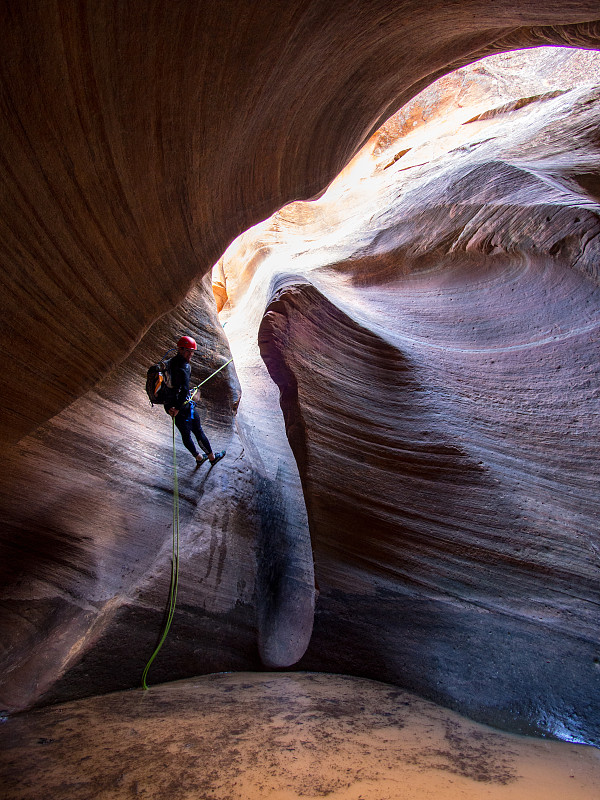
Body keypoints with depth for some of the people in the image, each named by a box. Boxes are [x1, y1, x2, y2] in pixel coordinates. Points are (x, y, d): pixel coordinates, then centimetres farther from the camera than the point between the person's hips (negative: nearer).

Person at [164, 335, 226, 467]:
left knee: (185, 434, 18)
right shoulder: (184, 366, -23)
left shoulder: (172, 361, 6)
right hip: (184, 405, -8)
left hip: (170, 405, 8)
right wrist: (177, 408, -26)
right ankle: (212, 457, 26)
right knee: (198, 432, 10)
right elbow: (184, 389, -33)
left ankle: (198, 458, 36)